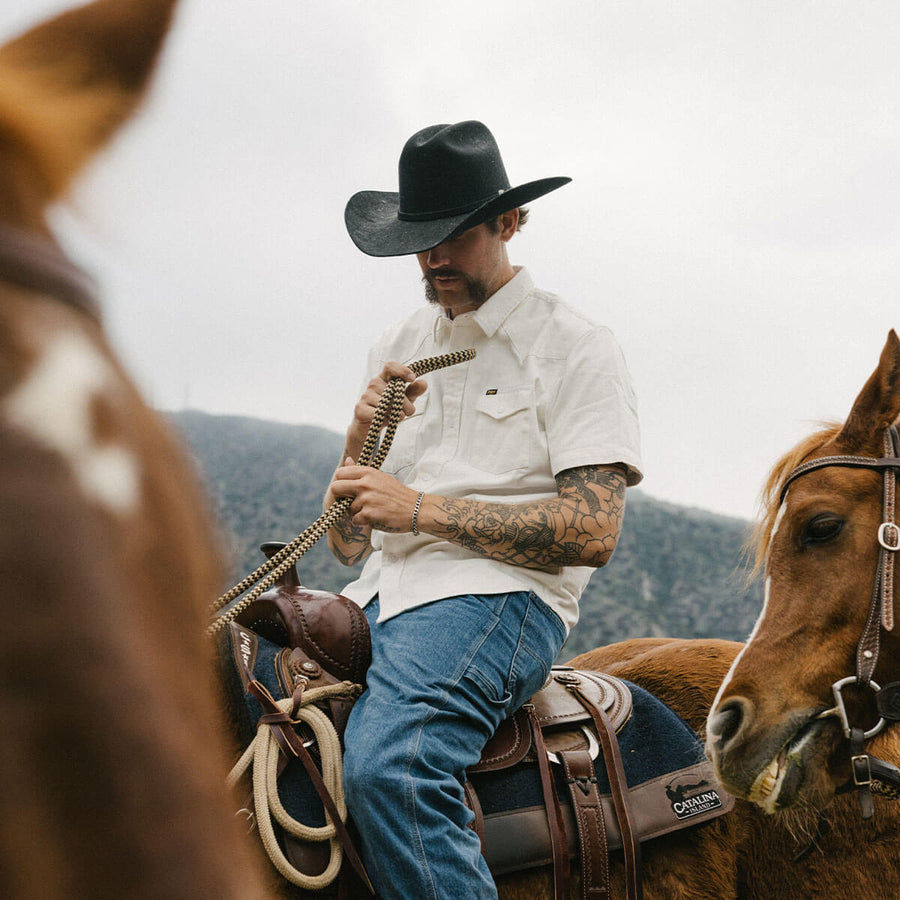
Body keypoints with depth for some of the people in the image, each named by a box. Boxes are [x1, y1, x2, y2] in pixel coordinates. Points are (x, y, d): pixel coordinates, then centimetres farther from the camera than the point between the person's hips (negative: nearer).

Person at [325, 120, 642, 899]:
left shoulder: (575, 348, 3)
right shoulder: (399, 350, 21)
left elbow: (593, 534, -9)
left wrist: (421, 508, -12)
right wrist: (361, 441, -1)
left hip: (498, 597, -6)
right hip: (381, 595, 7)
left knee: (388, 766, -34)